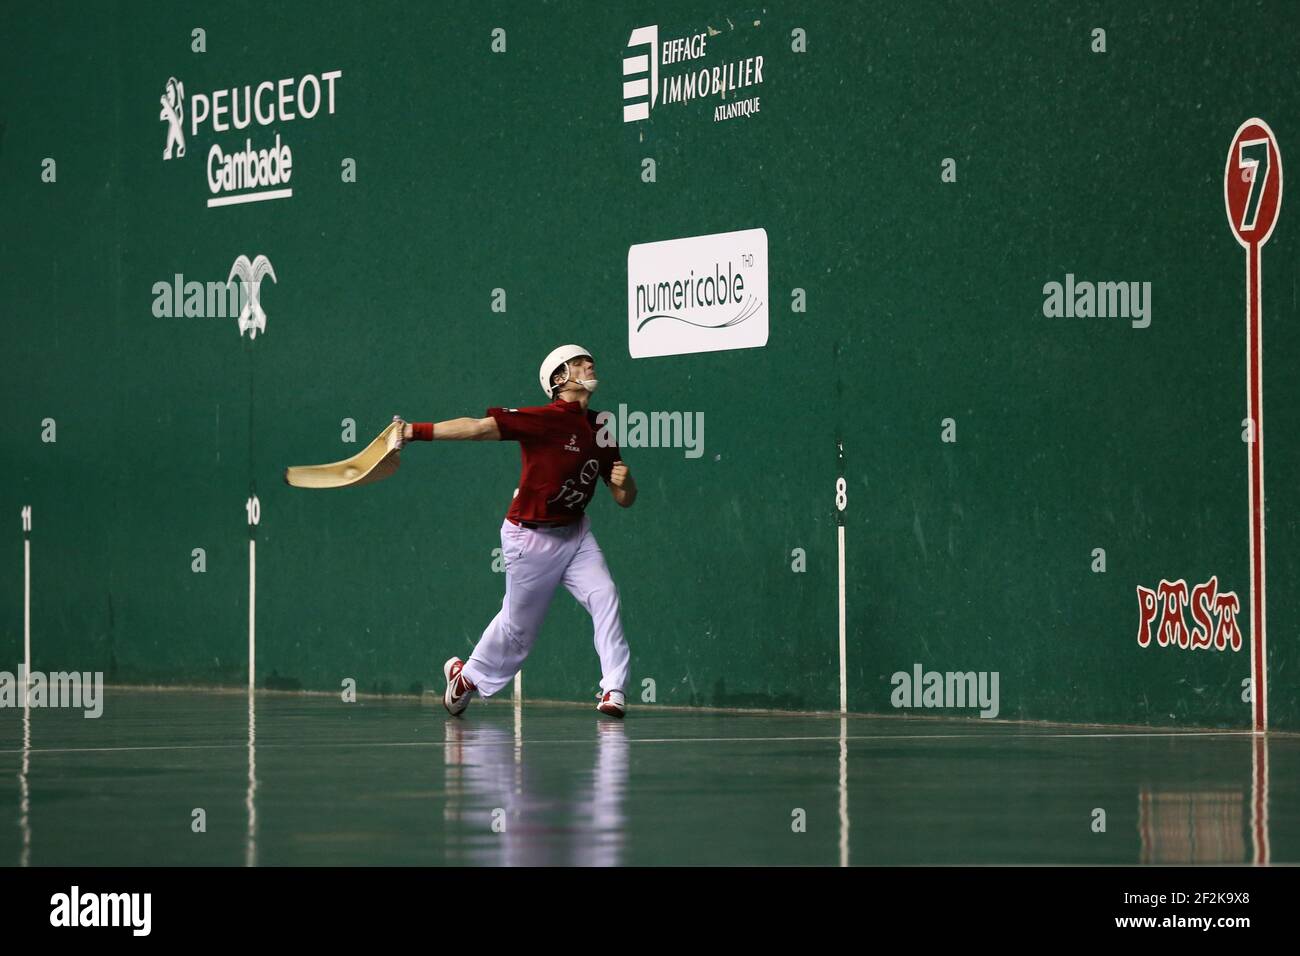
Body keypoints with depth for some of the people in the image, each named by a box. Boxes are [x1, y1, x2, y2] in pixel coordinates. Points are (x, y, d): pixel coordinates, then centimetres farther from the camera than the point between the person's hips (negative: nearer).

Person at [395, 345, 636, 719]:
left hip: (575, 533, 5)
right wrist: (416, 431, -31)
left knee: (604, 596, -16)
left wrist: (624, 481, -17)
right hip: (531, 537, -5)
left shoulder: (600, 432, 2)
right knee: (519, 625, 7)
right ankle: (468, 675, 35)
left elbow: (625, 499, 8)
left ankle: (613, 690, -11)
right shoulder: (545, 419, -19)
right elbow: (482, 428, -25)